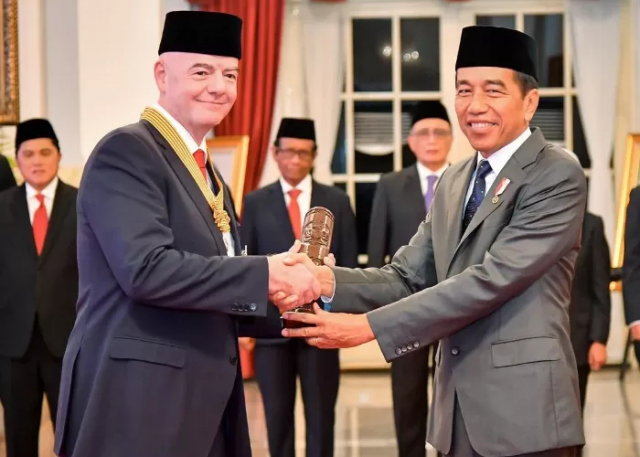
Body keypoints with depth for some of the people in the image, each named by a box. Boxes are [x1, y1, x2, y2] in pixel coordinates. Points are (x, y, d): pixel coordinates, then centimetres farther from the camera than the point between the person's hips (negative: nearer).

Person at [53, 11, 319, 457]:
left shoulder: (206, 172, 17)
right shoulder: (126, 152, -10)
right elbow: (147, 268, -24)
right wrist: (266, 273, -19)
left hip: (204, 401, 9)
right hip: (140, 400, -9)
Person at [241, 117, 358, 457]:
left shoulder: (337, 201, 7)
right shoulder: (256, 203, 5)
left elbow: (348, 264, 6)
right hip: (270, 323, 0)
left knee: (321, 412, 6)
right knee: (277, 413, 8)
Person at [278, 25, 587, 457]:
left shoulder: (558, 176, -11)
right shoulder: (455, 181, 13)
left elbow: (490, 279, -19)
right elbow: (408, 277, 7)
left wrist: (368, 325, -21)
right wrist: (327, 279, -13)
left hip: (524, 408, -6)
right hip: (460, 409, 7)